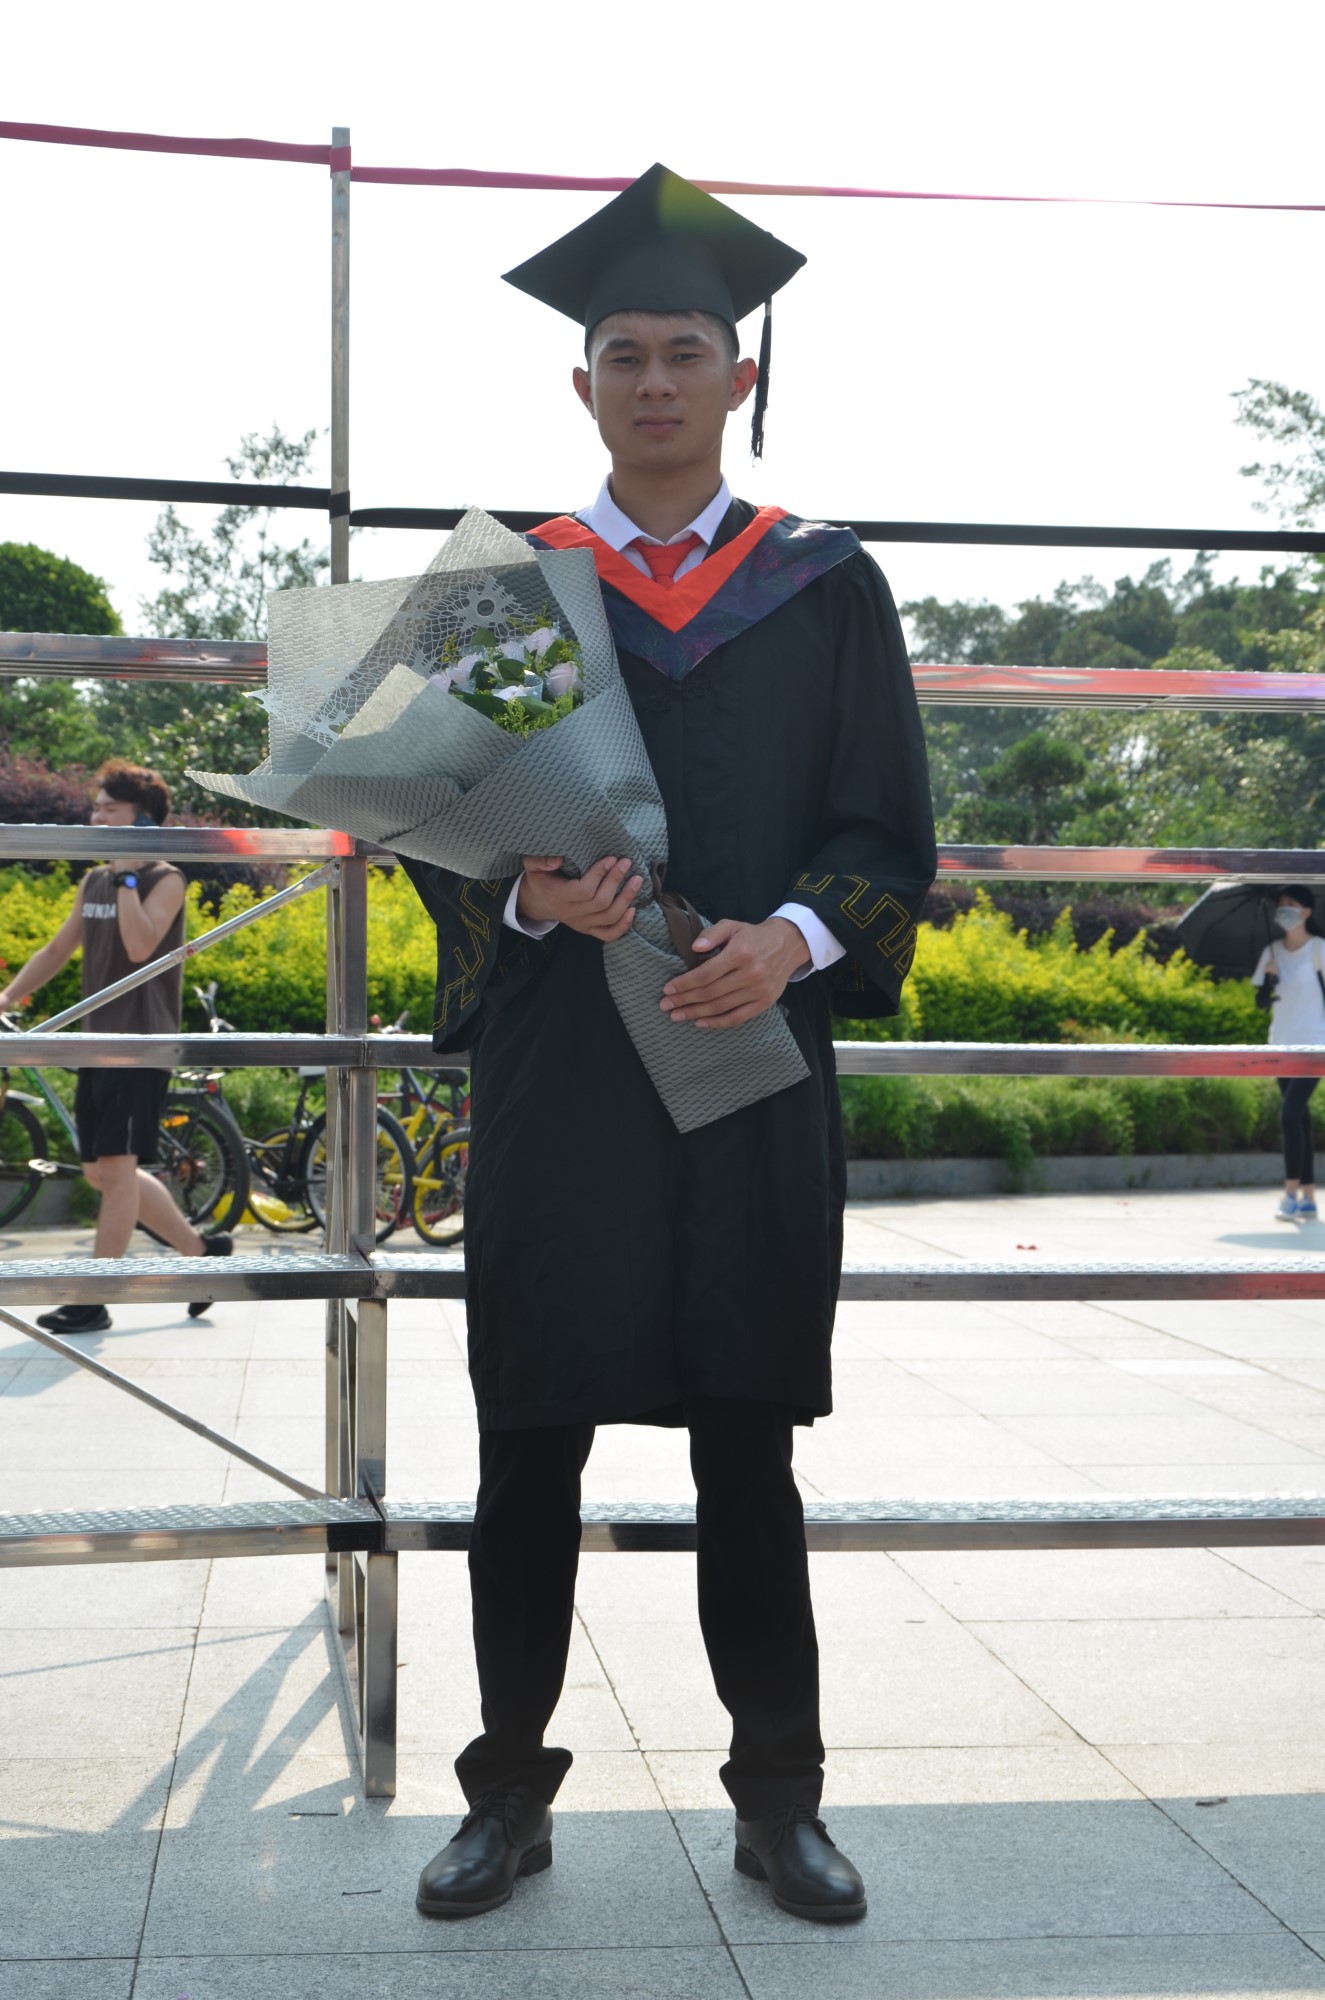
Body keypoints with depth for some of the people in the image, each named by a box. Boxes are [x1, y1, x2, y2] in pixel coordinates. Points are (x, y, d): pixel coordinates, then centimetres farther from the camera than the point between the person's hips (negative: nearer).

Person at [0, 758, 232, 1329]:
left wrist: (126, 875, -20)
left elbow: (140, 946, -25)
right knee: (102, 1172, 11)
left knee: (116, 1167, -7)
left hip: (142, 1042, -8)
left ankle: (94, 1302, -2)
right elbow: (58, 950, 20)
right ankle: (201, 1249, 25)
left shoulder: (164, 881, -9)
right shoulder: (93, 882, 13)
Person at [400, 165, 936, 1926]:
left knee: (749, 1450, 8)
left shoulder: (825, 590, 8)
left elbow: (890, 828, 4)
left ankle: (779, 1801, 21)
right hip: (557, 1078, 0)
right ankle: (511, 1796, 20)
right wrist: (529, 895, -17)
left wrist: (796, 934, -15)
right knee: (529, 1449, 6)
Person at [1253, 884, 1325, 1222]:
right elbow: (1260, 1001, 7)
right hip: (1282, 1046, 6)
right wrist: (1269, 979, -12)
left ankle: (1291, 1194, -15)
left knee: (1290, 1113, -18)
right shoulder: (1272, 952, 8)